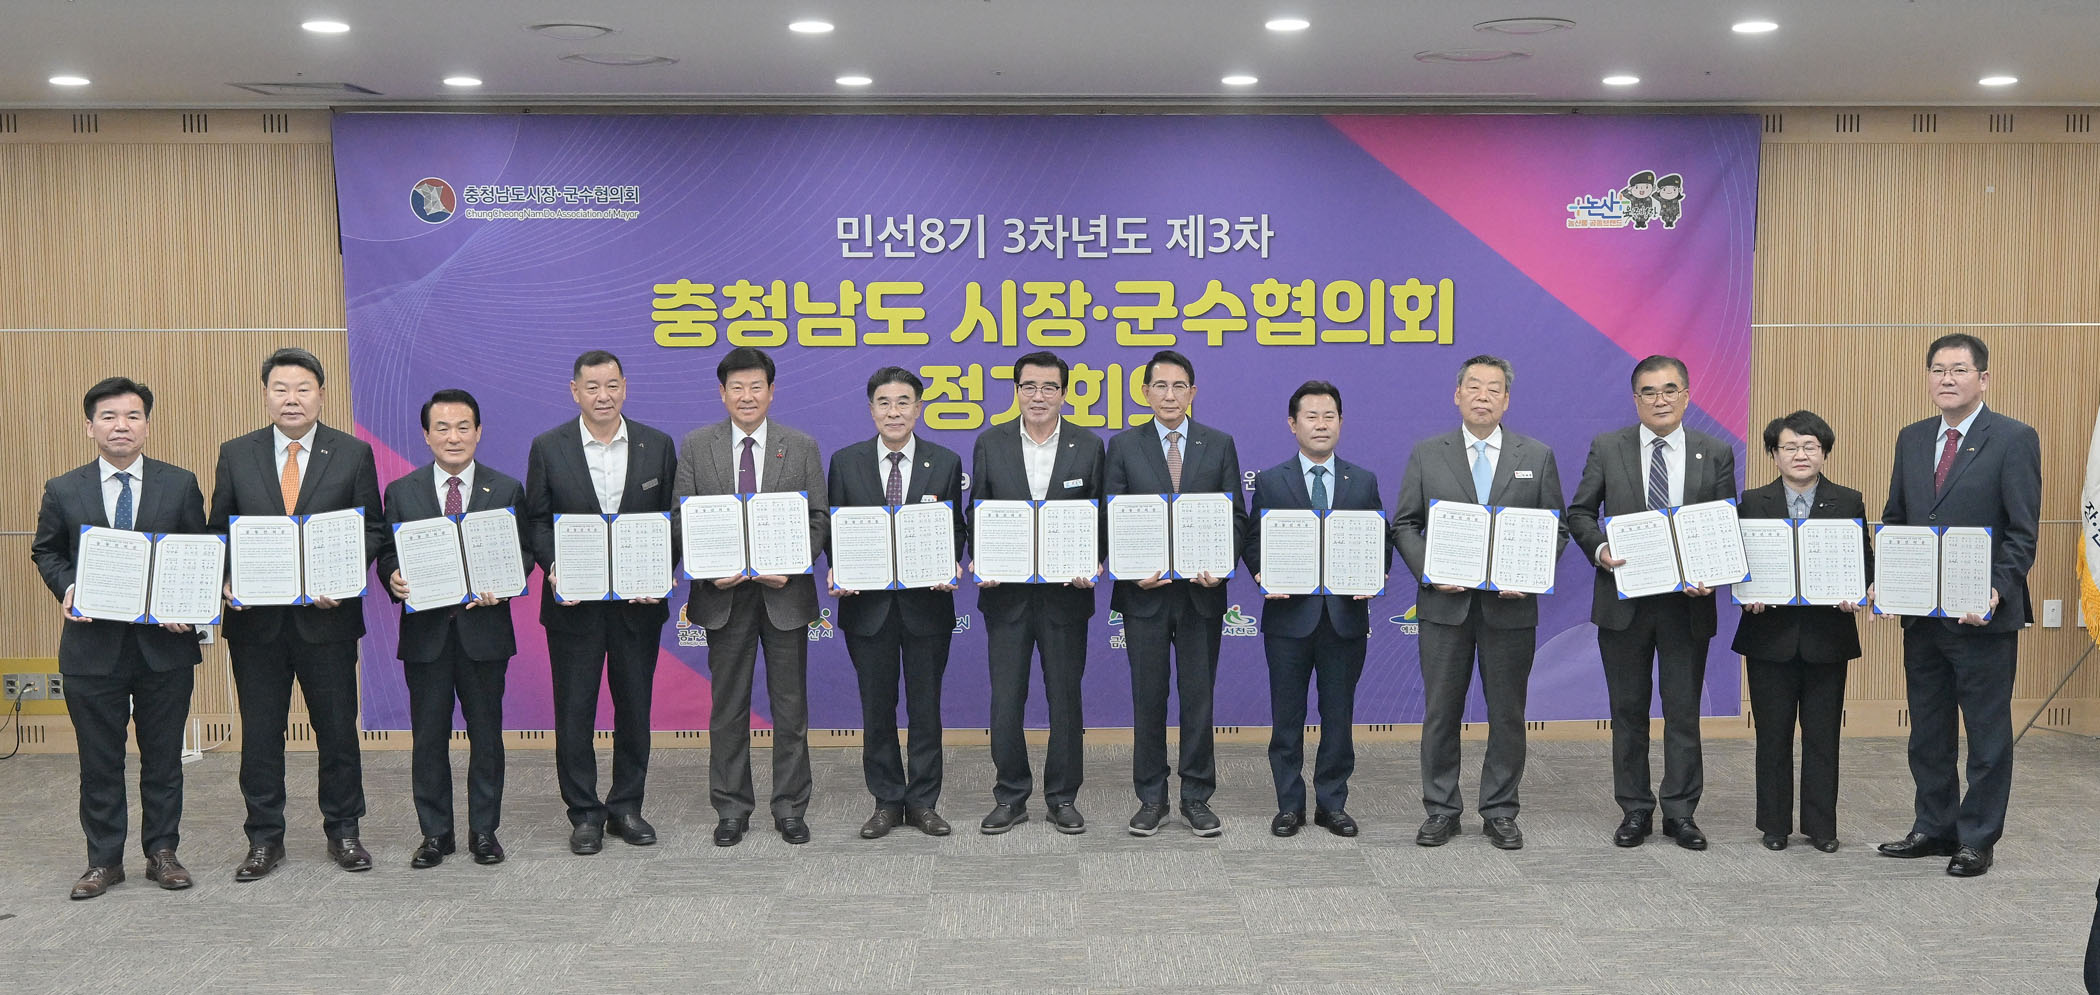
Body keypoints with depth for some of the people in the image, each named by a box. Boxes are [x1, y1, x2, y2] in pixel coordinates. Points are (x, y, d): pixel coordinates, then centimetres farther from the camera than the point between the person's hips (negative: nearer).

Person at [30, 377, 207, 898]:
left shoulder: (180, 485, 3)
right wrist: (66, 588, -7)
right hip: (93, 645, 0)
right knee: (99, 761, 7)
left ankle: (162, 852, 21)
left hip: (164, 644, 0)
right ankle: (103, 860, 19)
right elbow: (45, 551, 13)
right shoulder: (63, 491, 4)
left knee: (164, 756, 8)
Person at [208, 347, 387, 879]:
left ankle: (342, 831, 21)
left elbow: (372, 529, 2)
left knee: (337, 727, 7)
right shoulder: (236, 455, 5)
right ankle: (265, 839, 18)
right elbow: (218, 531, 8)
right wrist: (228, 580, -9)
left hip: (326, 615, -1)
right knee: (260, 731, 7)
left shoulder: (353, 454, 1)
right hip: (255, 617, 1)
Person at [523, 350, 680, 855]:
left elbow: (672, 518, 4)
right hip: (574, 603, -1)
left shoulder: (658, 446, 2)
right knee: (574, 709, 4)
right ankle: (584, 813, 15)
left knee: (634, 705, 9)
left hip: (639, 602, 1)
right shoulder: (548, 448, 0)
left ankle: (626, 807, 23)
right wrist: (553, 567, -14)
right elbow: (537, 520, 3)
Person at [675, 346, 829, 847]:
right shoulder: (696, 446, 4)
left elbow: (819, 518, 2)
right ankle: (731, 809, 18)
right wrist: (709, 570, -12)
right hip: (724, 594, 0)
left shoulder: (801, 447, 4)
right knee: (728, 707, 7)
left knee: (791, 705, 6)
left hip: (785, 593, 0)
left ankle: (790, 808, 17)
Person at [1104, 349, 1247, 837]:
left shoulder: (1219, 445, 6)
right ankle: (1151, 798, 16)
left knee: (1198, 696, 5)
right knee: (1148, 696, 6)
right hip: (1145, 592, 0)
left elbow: (1235, 516, 5)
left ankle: (1197, 797, 15)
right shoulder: (1124, 445, 4)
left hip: (1201, 591, 0)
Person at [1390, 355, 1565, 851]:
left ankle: (1500, 812, 18)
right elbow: (1404, 525, 5)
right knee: (1441, 711, 5)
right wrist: (1429, 571, -11)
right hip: (1445, 603, 0)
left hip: (1511, 606, 0)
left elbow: (1556, 530, 6)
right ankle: (1441, 810, 16)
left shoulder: (1537, 456, 6)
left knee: (1507, 713, 6)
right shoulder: (1427, 454, 5)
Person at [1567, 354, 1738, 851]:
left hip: (1688, 601, 0)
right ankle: (1635, 810, 18)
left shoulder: (1715, 454, 4)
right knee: (1628, 711, 8)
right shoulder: (1607, 448, 2)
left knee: (1683, 712, 6)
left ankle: (1680, 813, 16)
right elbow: (1580, 512, 5)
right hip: (1624, 601, 0)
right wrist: (1598, 549, -14)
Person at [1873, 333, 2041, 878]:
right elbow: (1894, 520, 14)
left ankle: (1978, 839, 15)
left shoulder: (2014, 439, -7)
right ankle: (1935, 827, 26)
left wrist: (1997, 591, -22)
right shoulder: (1911, 439, 10)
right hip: (1922, 613, 6)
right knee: (1928, 731, 14)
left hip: (1983, 615, -6)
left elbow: (2023, 532, -10)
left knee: (1987, 732, 5)